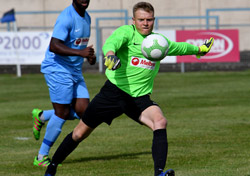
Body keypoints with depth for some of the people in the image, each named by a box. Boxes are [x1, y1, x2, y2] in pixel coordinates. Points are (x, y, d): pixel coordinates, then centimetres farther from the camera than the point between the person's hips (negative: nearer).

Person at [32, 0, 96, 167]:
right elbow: (54, 46, -27)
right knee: (62, 113, -8)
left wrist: (89, 54, 7)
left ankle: (42, 116, 20)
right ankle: (41, 157, 4)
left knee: (83, 111, -1)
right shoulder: (67, 17, -18)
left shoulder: (86, 17, 12)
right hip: (58, 70, -8)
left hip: (75, 71, 9)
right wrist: (80, 52, -35)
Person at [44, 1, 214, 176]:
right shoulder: (127, 32, -8)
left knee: (160, 122, -26)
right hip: (114, 92, -3)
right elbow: (111, 43, -30)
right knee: (80, 133, 6)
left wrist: (199, 49, 40)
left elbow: (178, 47, 32)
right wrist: (110, 54, -52)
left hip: (140, 98, 3)